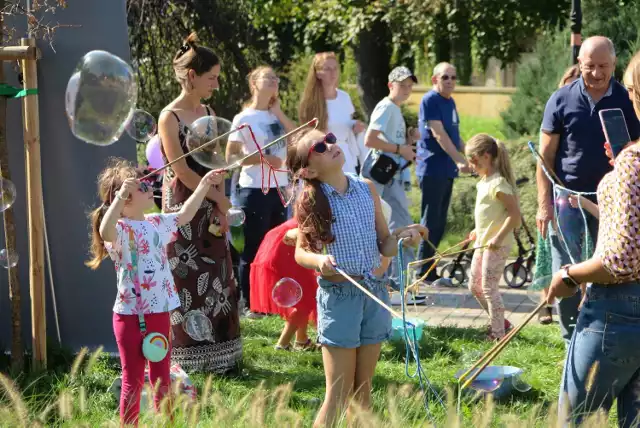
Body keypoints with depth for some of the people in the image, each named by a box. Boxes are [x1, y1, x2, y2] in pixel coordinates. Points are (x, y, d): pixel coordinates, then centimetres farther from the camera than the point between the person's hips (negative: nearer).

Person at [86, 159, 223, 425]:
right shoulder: (120, 230, -16)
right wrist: (120, 197, -46)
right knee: (133, 380, -1)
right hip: (131, 316, -7)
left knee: (162, 377, 15)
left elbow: (185, 215, 26)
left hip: (160, 311, 7)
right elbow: (105, 232, -40)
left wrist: (204, 184, 24)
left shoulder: (157, 224, 9)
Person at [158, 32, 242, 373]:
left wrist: (222, 207, -1)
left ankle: (220, 354, 15)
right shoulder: (170, 118, -11)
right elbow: (182, 171, -14)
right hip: (184, 209, -7)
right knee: (188, 281, -2)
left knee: (218, 281, 7)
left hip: (212, 209, 7)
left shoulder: (208, 114, 11)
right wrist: (220, 198, -8)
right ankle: (191, 357, 6)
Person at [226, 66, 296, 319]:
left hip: (279, 188, 6)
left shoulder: (277, 116, 10)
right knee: (253, 249, 0)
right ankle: (250, 304, 6)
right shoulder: (244, 119, -7)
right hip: (254, 190, -6)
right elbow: (230, 156, -10)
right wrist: (262, 158, -19)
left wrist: (278, 112, -4)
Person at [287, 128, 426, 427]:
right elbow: (300, 251, 0)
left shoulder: (367, 189, 3)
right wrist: (319, 260, -21)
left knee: (362, 391, 13)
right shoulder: (311, 200, -8)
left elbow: (385, 247, 6)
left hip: (375, 293, 4)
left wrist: (401, 236, -15)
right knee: (338, 395, -2)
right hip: (338, 295, -4)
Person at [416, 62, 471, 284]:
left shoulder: (450, 102, 16)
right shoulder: (430, 100, -11)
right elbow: (438, 133, -21)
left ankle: (430, 270, 15)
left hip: (447, 170, 9)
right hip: (432, 170, -9)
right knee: (431, 221, -7)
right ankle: (423, 272, -3)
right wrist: (459, 160, -29)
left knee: (440, 223, 10)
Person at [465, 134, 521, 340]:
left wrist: (498, 238, -27)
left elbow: (515, 214, -24)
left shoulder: (498, 183, -20)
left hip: (496, 245, -10)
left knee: (489, 287, -6)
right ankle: (499, 322, 27)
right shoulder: (485, 181, 10)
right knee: (475, 285, 16)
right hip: (483, 242, 10)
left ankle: (498, 334, 1)